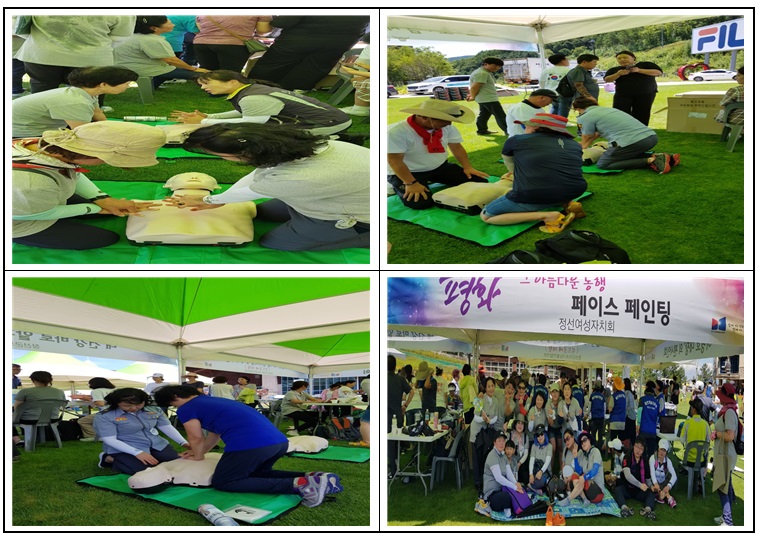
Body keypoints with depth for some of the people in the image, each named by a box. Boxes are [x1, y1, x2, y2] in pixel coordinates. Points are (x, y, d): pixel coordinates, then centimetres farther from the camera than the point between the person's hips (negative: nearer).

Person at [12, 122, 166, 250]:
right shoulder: (32, 183, -46)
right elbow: (45, 214, -23)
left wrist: (103, 199, -11)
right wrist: (96, 208, -11)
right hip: (20, 223, -7)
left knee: (118, 209, 12)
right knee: (105, 238, 1)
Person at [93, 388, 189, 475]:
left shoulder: (154, 410, -4)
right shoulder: (104, 416, -16)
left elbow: (167, 427, 2)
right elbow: (109, 440, -19)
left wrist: (183, 443, -11)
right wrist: (137, 453, -26)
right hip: (124, 450, -4)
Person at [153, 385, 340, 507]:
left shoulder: (186, 408, 8)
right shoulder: (213, 401, 33)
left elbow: (196, 438, 14)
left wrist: (198, 457, 32)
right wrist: (200, 452, 51)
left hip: (250, 444, -9)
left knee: (222, 482, 5)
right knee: (255, 473, 32)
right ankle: (312, 478, 6)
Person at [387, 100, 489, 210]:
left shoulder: (447, 127, -6)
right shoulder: (397, 132, -26)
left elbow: (456, 147, 4)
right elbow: (395, 160, -27)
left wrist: (468, 168, -6)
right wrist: (411, 183, -30)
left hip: (441, 167, 6)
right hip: (410, 173, -6)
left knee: (479, 182, -2)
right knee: (421, 203, -30)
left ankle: (431, 181, 13)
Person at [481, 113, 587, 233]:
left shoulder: (515, 141, 9)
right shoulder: (574, 144, 17)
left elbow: (511, 167, 26)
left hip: (532, 196, -6)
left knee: (485, 216, 14)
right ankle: (567, 203, 8)